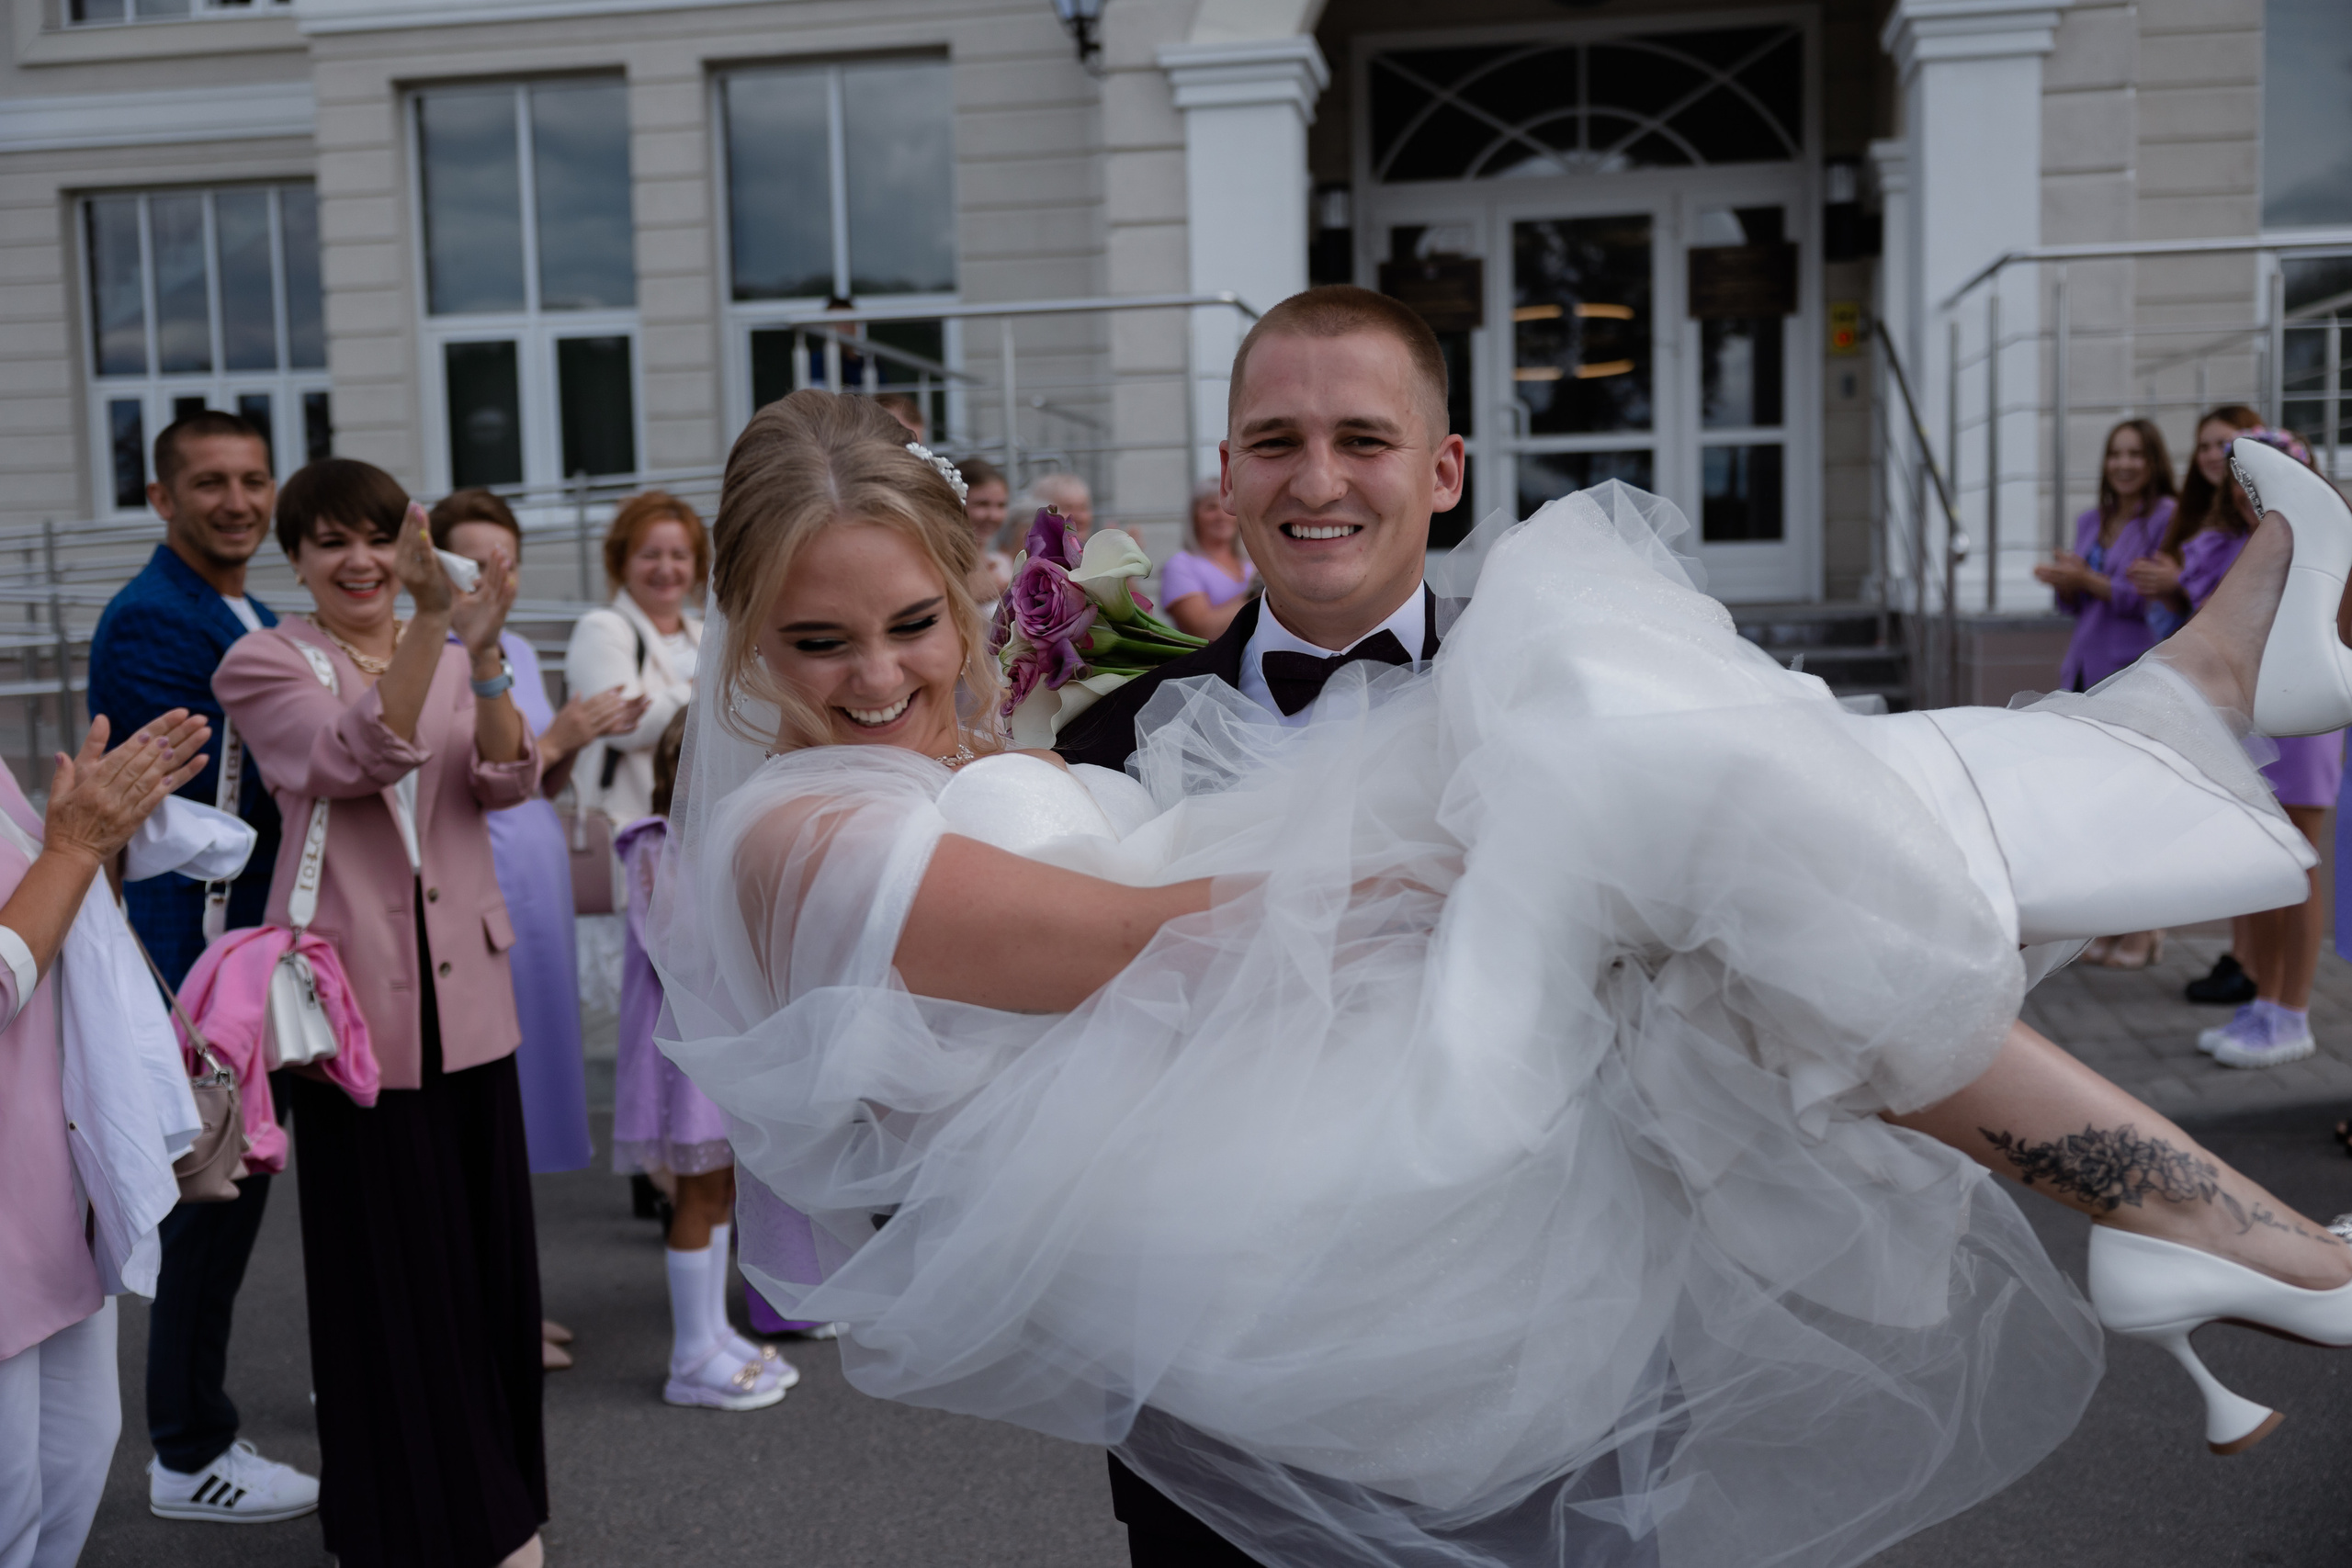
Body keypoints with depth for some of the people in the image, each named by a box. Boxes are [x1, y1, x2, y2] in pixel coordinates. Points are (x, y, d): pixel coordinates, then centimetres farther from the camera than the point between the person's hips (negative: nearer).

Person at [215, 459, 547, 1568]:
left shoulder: (452, 655, 9)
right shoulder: (264, 663, -2)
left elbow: (508, 781, -8)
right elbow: (352, 760, -21)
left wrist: (483, 653, -25)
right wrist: (433, 627, -32)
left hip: (464, 994, 4)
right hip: (355, 1001, -4)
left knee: (486, 1249, 11)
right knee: (383, 1266, 5)